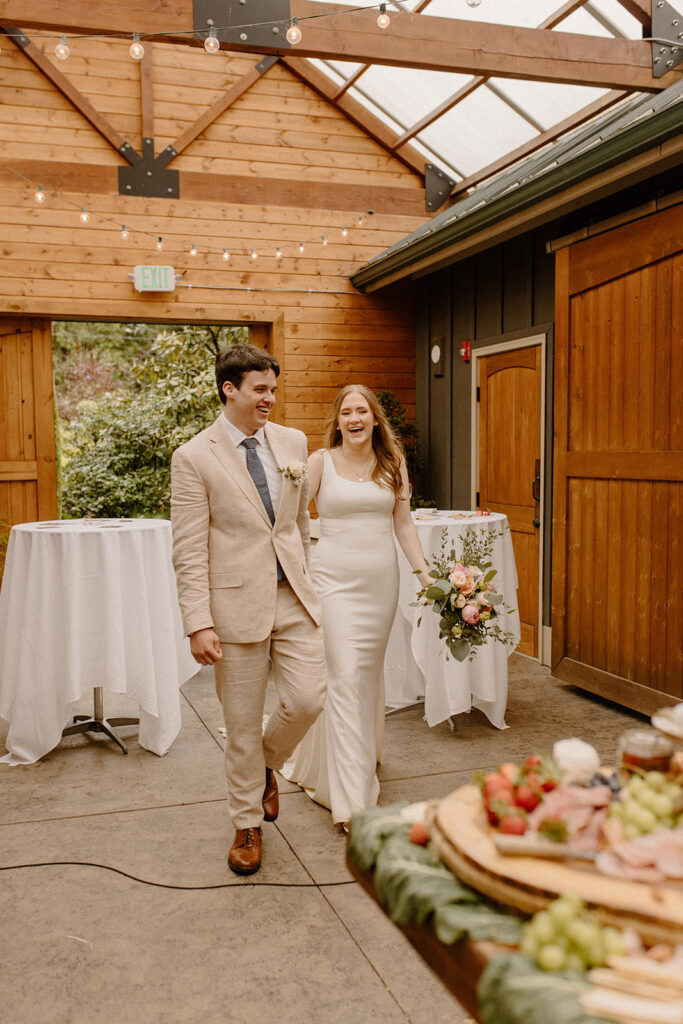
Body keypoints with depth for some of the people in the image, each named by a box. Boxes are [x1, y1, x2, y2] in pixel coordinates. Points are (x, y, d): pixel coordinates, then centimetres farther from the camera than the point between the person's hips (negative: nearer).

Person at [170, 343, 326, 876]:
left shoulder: (293, 442, 6)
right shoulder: (194, 458, -8)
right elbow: (189, 551, -10)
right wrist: (199, 624, -15)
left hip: (294, 596, 4)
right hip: (238, 603, -4)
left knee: (307, 700, -3)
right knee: (243, 724, 8)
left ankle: (266, 764, 31)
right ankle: (247, 826, 29)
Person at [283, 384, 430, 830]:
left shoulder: (393, 463, 7)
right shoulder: (321, 462, -2)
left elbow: (403, 522, 10)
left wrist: (425, 572, 3)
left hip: (382, 580, 4)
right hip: (336, 578, -3)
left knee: (370, 674, 14)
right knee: (345, 677, -8)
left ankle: (362, 755, 39)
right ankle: (352, 799, -4)